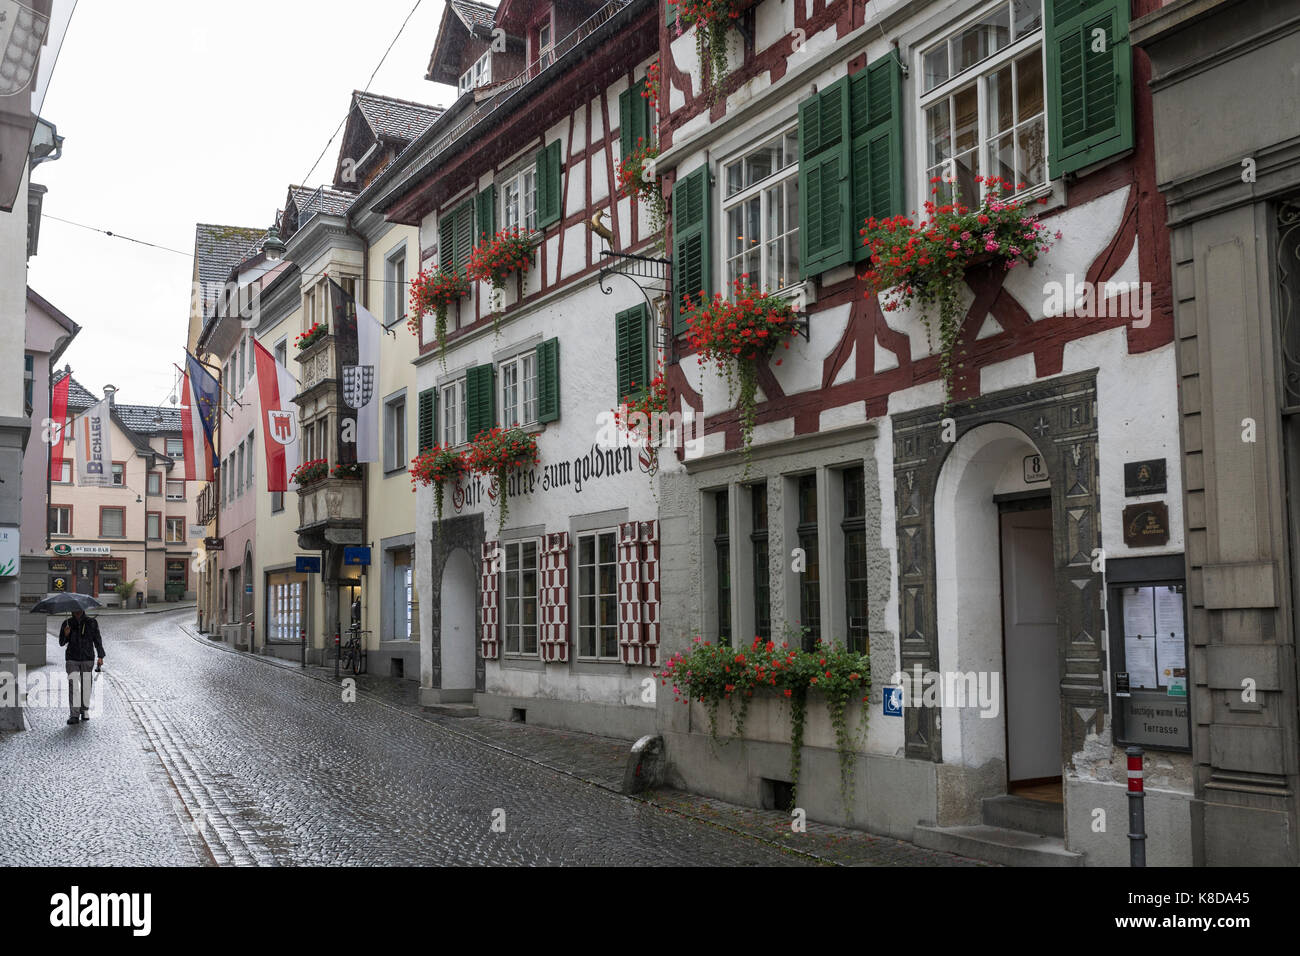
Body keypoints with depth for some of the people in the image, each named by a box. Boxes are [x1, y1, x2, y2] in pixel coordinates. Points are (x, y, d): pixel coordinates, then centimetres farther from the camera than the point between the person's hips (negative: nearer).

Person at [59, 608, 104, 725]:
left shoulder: (92, 623, 4)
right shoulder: (68, 623, 5)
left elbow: (97, 640, 8)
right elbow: (61, 643, 7)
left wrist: (100, 656, 0)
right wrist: (66, 635, -14)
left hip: (87, 659, 0)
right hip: (72, 659, 0)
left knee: (86, 685, 2)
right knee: (73, 686, -10)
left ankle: (85, 711, 19)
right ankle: (74, 714, -13)